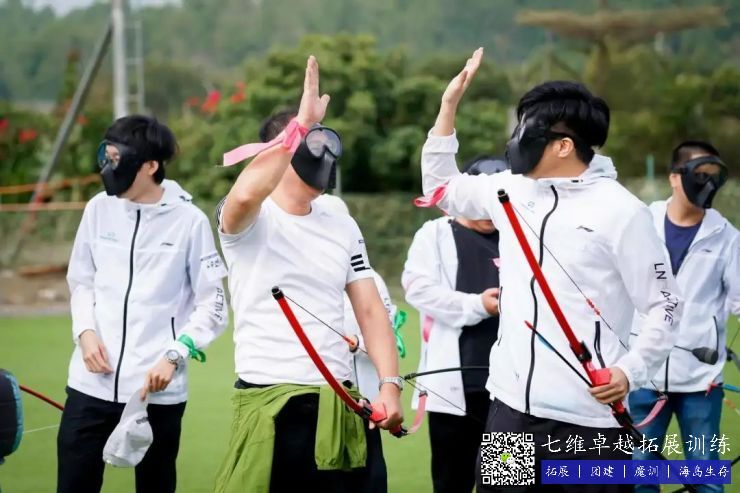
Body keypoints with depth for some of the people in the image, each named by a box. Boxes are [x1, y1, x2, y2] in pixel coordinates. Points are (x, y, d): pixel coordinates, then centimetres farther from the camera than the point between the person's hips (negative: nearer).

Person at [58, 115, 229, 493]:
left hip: (158, 389, -3)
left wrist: (174, 356, -12)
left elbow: (212, 305, -1)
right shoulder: (99, 208, 5)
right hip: (92, 384, 3)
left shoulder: (189, 220, -6)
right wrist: (85, 331, -1)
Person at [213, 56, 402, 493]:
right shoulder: (250, 220, -4)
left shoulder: (343, 227, 14)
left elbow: (370, 309, 11)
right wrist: (302, 123, -26)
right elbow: (245, 194, -29)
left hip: (340, 402, 6)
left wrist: (390, 383, -3)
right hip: (270, 402, -5)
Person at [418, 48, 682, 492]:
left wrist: (630, 371, -20)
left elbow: (665, 306, -6)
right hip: (511, 406, 6)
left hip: (587, 416, -6)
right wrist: (449, 105, 17)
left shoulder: (621, 211, -9)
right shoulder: (513, 190, 10)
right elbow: (441, 187, 26)